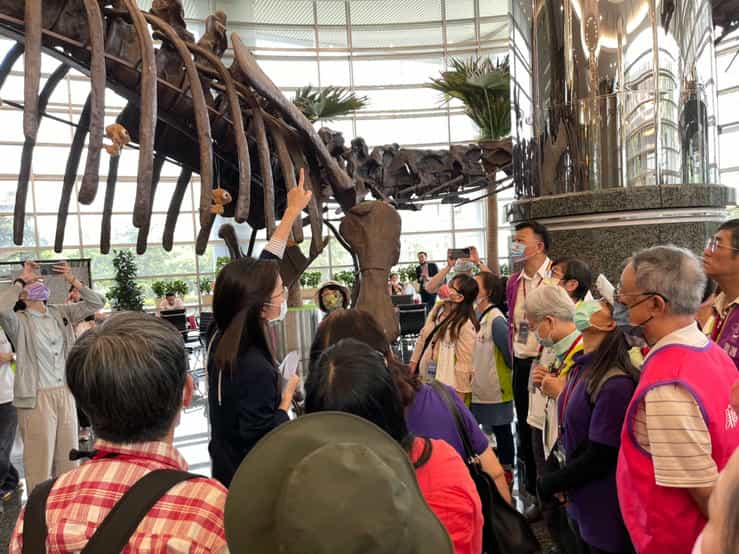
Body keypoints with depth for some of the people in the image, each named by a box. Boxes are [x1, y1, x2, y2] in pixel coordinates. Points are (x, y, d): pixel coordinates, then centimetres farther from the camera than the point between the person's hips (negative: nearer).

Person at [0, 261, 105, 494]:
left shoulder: (62, 312, 8)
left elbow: (96, 303, 5)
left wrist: (72, 280, -4)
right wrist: (21, 280, -15)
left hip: (66, 394, 5)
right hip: (36, 398, -5)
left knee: (68, 457, 15)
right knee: (40, 459, 3)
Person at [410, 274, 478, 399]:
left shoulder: (466, 324, -20)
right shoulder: (438, 308, 0)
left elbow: (464, 362, -17)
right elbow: (423, 337, 8)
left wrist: (459, 394, -13)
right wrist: (413, 364, 9)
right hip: (424, 376, 7)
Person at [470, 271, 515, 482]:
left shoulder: (496, 320, -20)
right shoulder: (476, 316, 3)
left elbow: (509, 350, -16)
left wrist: (507, 370, -2)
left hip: (496, 388, -8)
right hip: (478, 387, 8)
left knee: (500, 429, 9)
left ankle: (507, 470, 27)